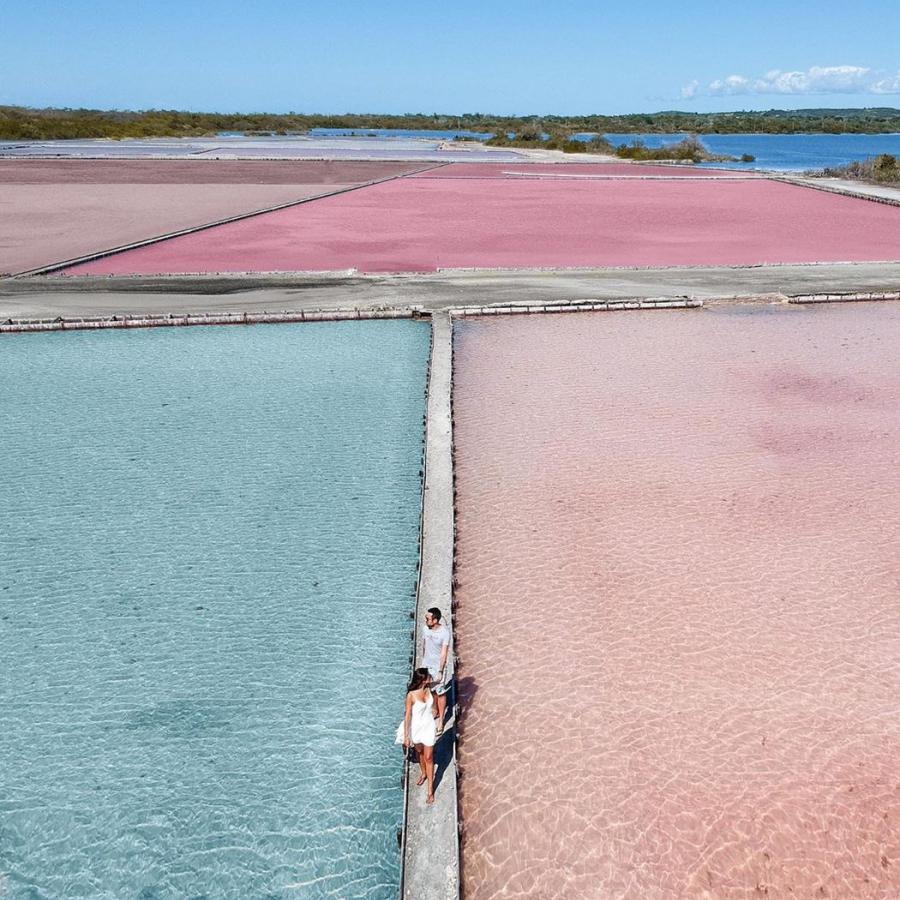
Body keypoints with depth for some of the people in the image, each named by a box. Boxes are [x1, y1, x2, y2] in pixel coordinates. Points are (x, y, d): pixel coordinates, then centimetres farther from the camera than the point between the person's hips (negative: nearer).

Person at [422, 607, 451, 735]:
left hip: (438, 666, -5)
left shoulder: (445, 632, -25)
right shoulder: (426, 628, -10)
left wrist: (440, 671, -19)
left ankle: (440, 722, 19)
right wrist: (423, 660, 15)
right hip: (427, 665, 5)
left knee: (440, 693, 7)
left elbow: (444, 653, -21)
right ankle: (435, 712, 44)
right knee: (431, 691, 21)